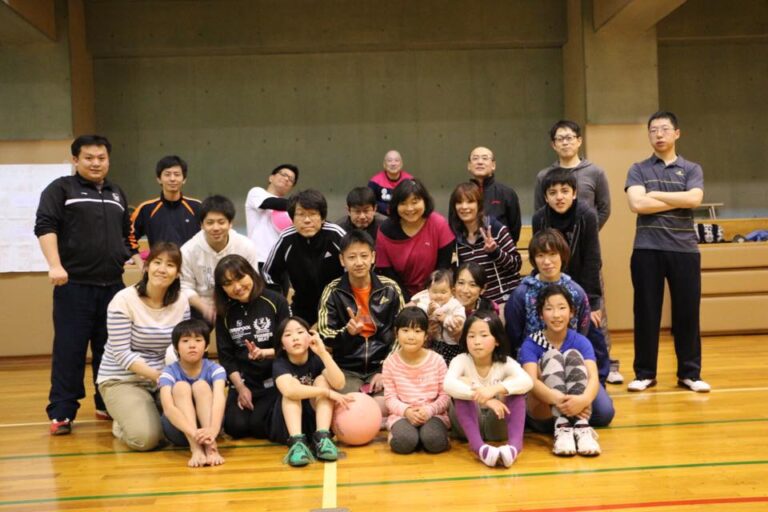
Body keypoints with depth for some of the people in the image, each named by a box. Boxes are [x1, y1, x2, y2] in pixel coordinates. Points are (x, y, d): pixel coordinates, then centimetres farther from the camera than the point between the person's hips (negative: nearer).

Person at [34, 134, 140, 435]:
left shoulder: (117, 195, 20)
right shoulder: (61, 189, 2)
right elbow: (44, 227, -8)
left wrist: (136, 258, 15)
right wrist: (55, 265, -21)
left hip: (113, 286, 5)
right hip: (74, 285, -5)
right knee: (69, 350, -4)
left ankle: (109, 404, 20)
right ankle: (61, 413, 3)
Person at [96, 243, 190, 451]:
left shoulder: (181, 301, -1)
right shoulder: (124, 301, -15)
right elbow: (122, 354, -18)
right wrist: (157, 375, -26)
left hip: (164, 379, 4)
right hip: (123, 380, -4)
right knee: (146, 437, -26)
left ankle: (155, 414, 12)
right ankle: (122, 423, 10)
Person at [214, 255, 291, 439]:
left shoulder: (276, 302, -7)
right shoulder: (225, 313, 4)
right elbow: (225, 356, 4)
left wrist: (264, 353, -24)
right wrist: (241, 388, -7)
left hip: (275, 379, -3)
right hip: (243, 382, 3)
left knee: (258, 425, -21)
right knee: (236, 426, -18)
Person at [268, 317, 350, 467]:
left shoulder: (316, 358, -7)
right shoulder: (280, 364, -13)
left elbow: (339, 384, -26)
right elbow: (289, 390, -37)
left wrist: (323, 352, -35)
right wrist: (327, 392, -33)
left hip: (317, 420, 2)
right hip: (287, 426, -2)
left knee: (322, 380, -18)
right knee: (293, 386, -24)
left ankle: (322, 437, -33)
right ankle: (296, 441, -41)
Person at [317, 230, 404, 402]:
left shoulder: (390, 289, 0)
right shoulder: (333, 291, -3)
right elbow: (324, 336, -4)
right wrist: (348, 332, -25)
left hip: (382, 366, 1)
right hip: (346, 369, 0)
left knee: (384, 406, -23)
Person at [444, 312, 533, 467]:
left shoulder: (505, 362, -10)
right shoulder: (461, 360, -13)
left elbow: (527, 381, -31)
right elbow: (448, 384, -35)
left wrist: (495, 389, -47)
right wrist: (483, 398, -47)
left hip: (498, 425, 1)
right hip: (469, 425, -1)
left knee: (512, 384, -23)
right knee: (463, 382, -27)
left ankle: (514, 444, -38)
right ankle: (479, 446, -41)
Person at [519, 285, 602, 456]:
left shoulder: (581, 342, -2)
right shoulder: (531, 344, -7)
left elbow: (593, 377, -19)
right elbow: (531, 381, -24)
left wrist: (584, 399, -43)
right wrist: (558, 399, -45)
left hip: (576, 408, 2)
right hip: (543, 412, -1)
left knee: (573, 355, -21)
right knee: (552, 356, -23)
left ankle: (581, 426, -38)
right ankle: (561, 428, -40)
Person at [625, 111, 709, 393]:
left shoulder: (692, 169, 10)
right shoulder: (638, 169, 7)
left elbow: (694, 199, -10)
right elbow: (637, 204, -11)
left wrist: (655, 194, -8)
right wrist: (679, 200, -7)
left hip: (684, 250, 1)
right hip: (647, 250, -1)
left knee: (687, 313, 5)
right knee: (646, 313, 3)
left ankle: (690, 373, 16)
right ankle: (644, 373, 13)